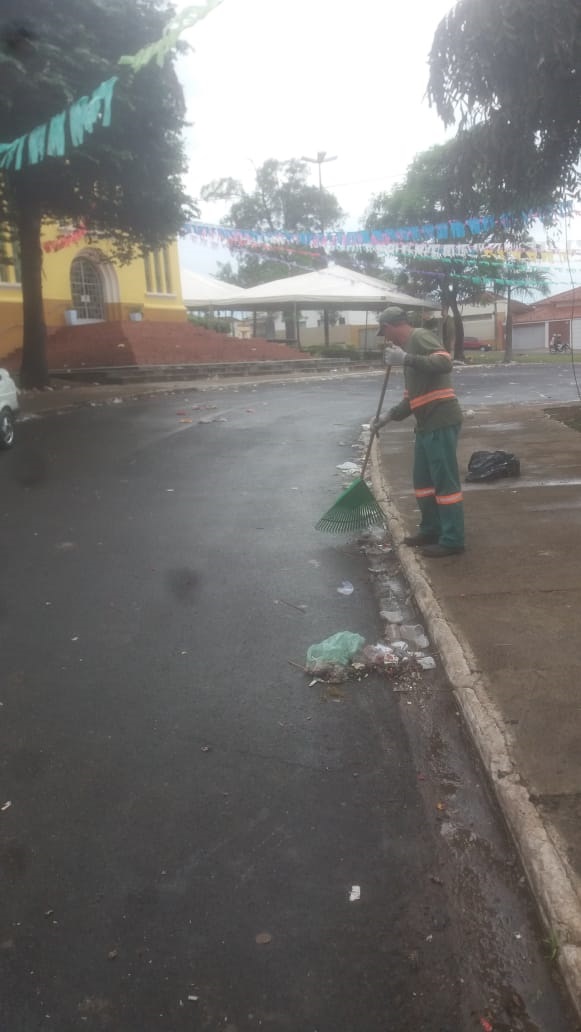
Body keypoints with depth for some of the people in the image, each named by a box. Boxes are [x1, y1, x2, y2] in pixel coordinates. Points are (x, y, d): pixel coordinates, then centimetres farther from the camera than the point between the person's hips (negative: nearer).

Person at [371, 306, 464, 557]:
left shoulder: (421, 336, -8)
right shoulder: (409, 345, 21)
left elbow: (445, 363, -27)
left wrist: (405, 359, -28)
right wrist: (389, 417, 17)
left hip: (442, 422, -10)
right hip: (427, 424, 10)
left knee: (445, 481, -4)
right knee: (423, 480, 16)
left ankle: (452, 540, 3)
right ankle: (430, 530, 29)